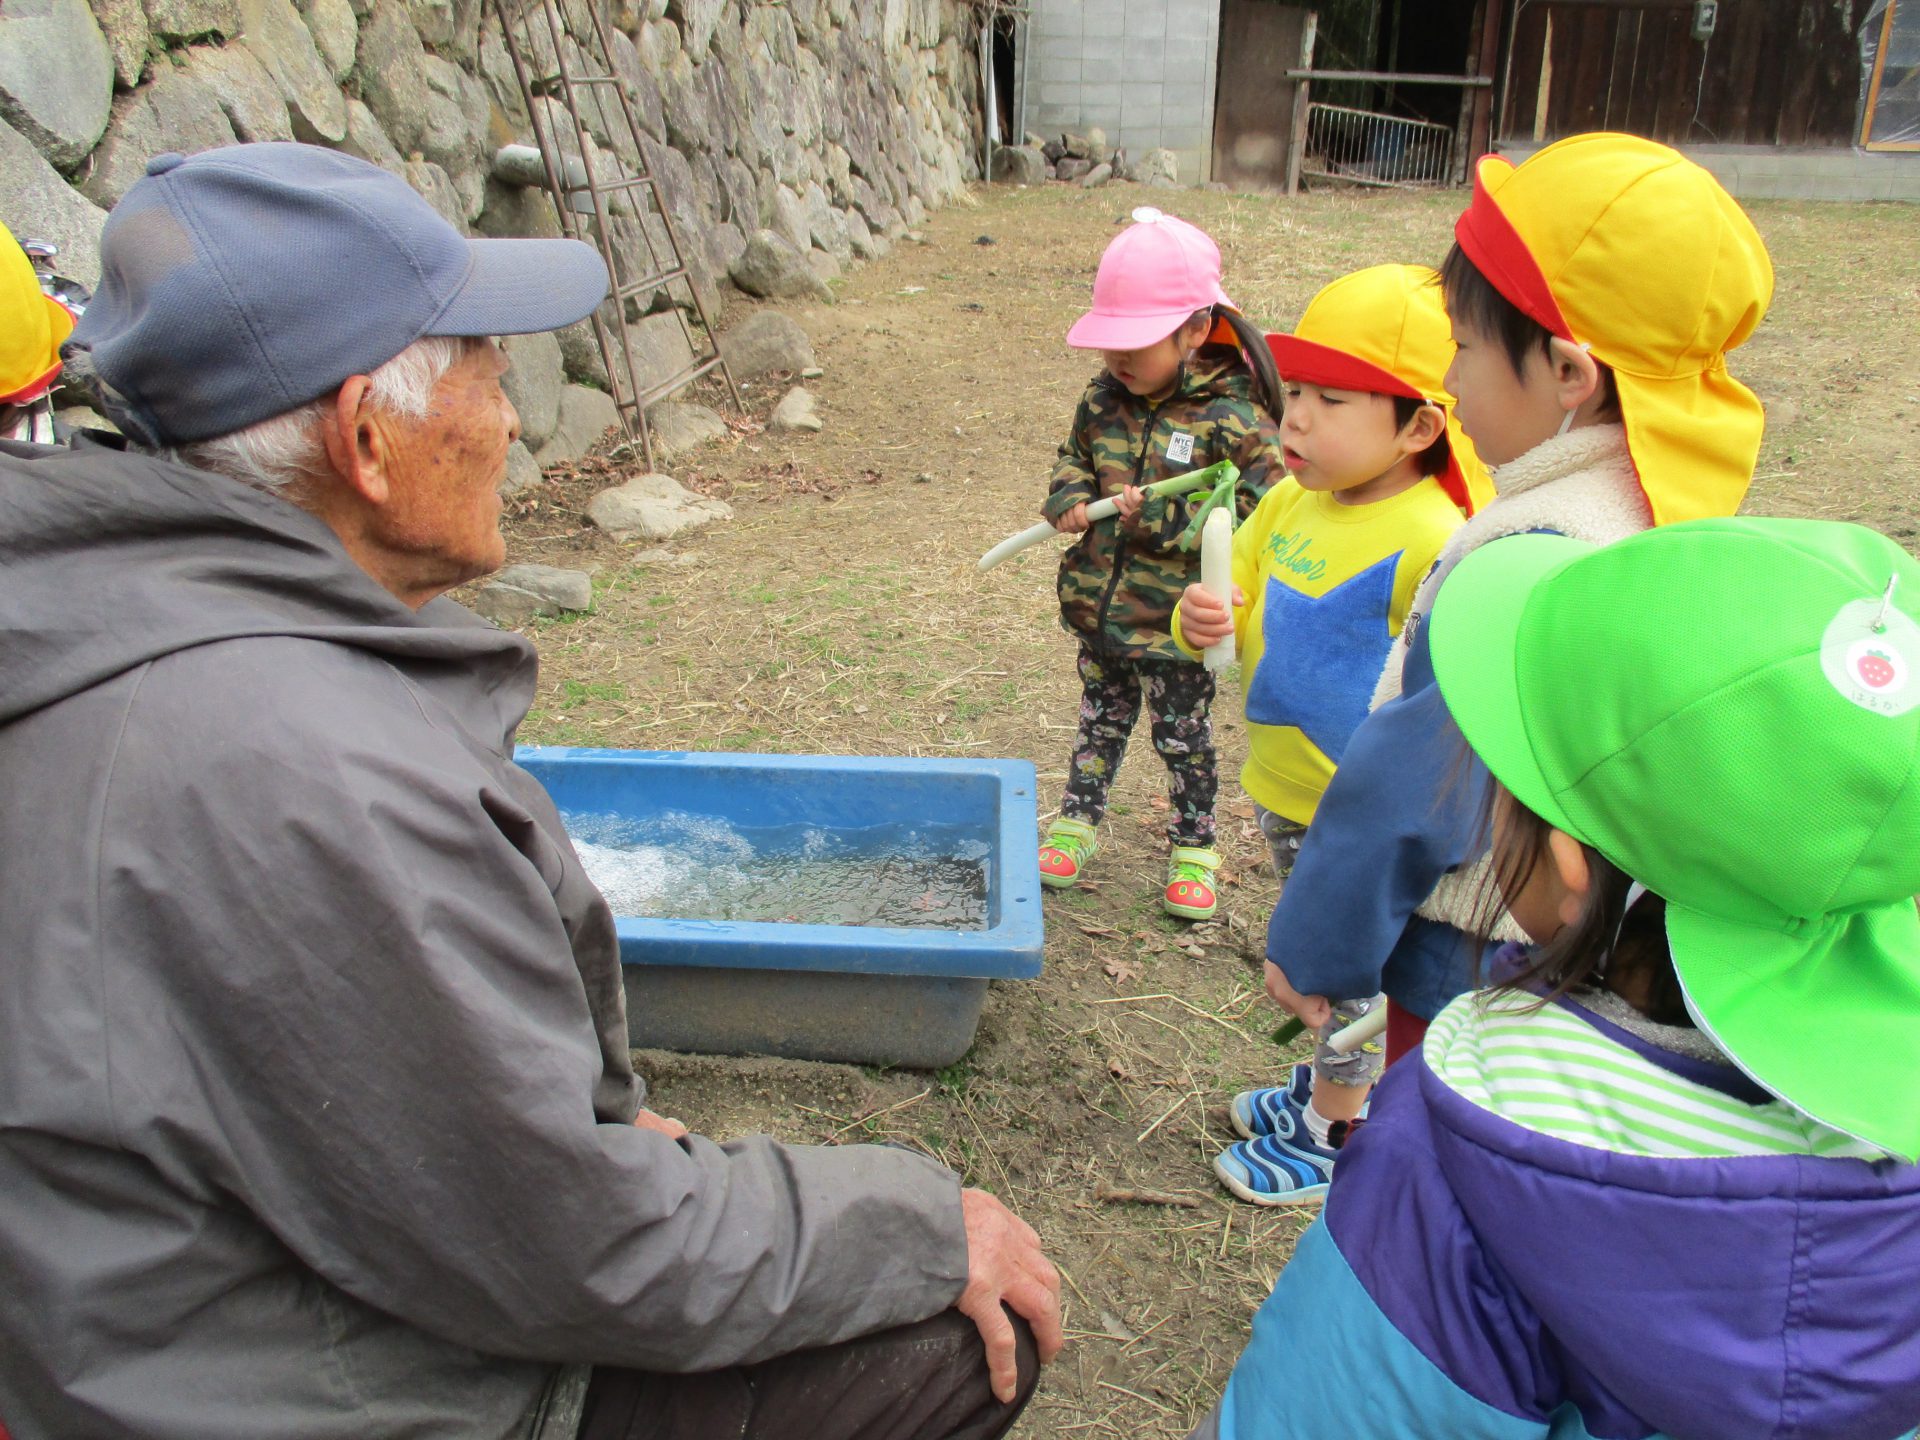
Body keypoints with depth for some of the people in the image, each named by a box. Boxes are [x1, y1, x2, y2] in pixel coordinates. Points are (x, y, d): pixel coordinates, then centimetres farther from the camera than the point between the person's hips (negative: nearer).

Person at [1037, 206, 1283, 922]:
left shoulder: (1234, 420, -18)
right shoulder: (1103, 398, 0)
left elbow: (1250, 518, -22)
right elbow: (1074, 457, 15)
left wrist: (1159, 518, -30)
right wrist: (1068, 497, -8)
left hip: (1178, 623, -4)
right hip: (1099, 610, 5)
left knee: (1183, 737, 13)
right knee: (1101, 720, 22)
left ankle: (1192, 848, 32)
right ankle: (1077, 823, 40)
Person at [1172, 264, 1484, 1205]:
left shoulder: (1431, 542, -25)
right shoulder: (1289, 503, -2)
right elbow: (1242, 608, 9)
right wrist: (1206, 621, -14)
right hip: (1282, 789, 7)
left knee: (1349, 975, 13)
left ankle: (1332, 1137, 33)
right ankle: (1323, 1086, 48)